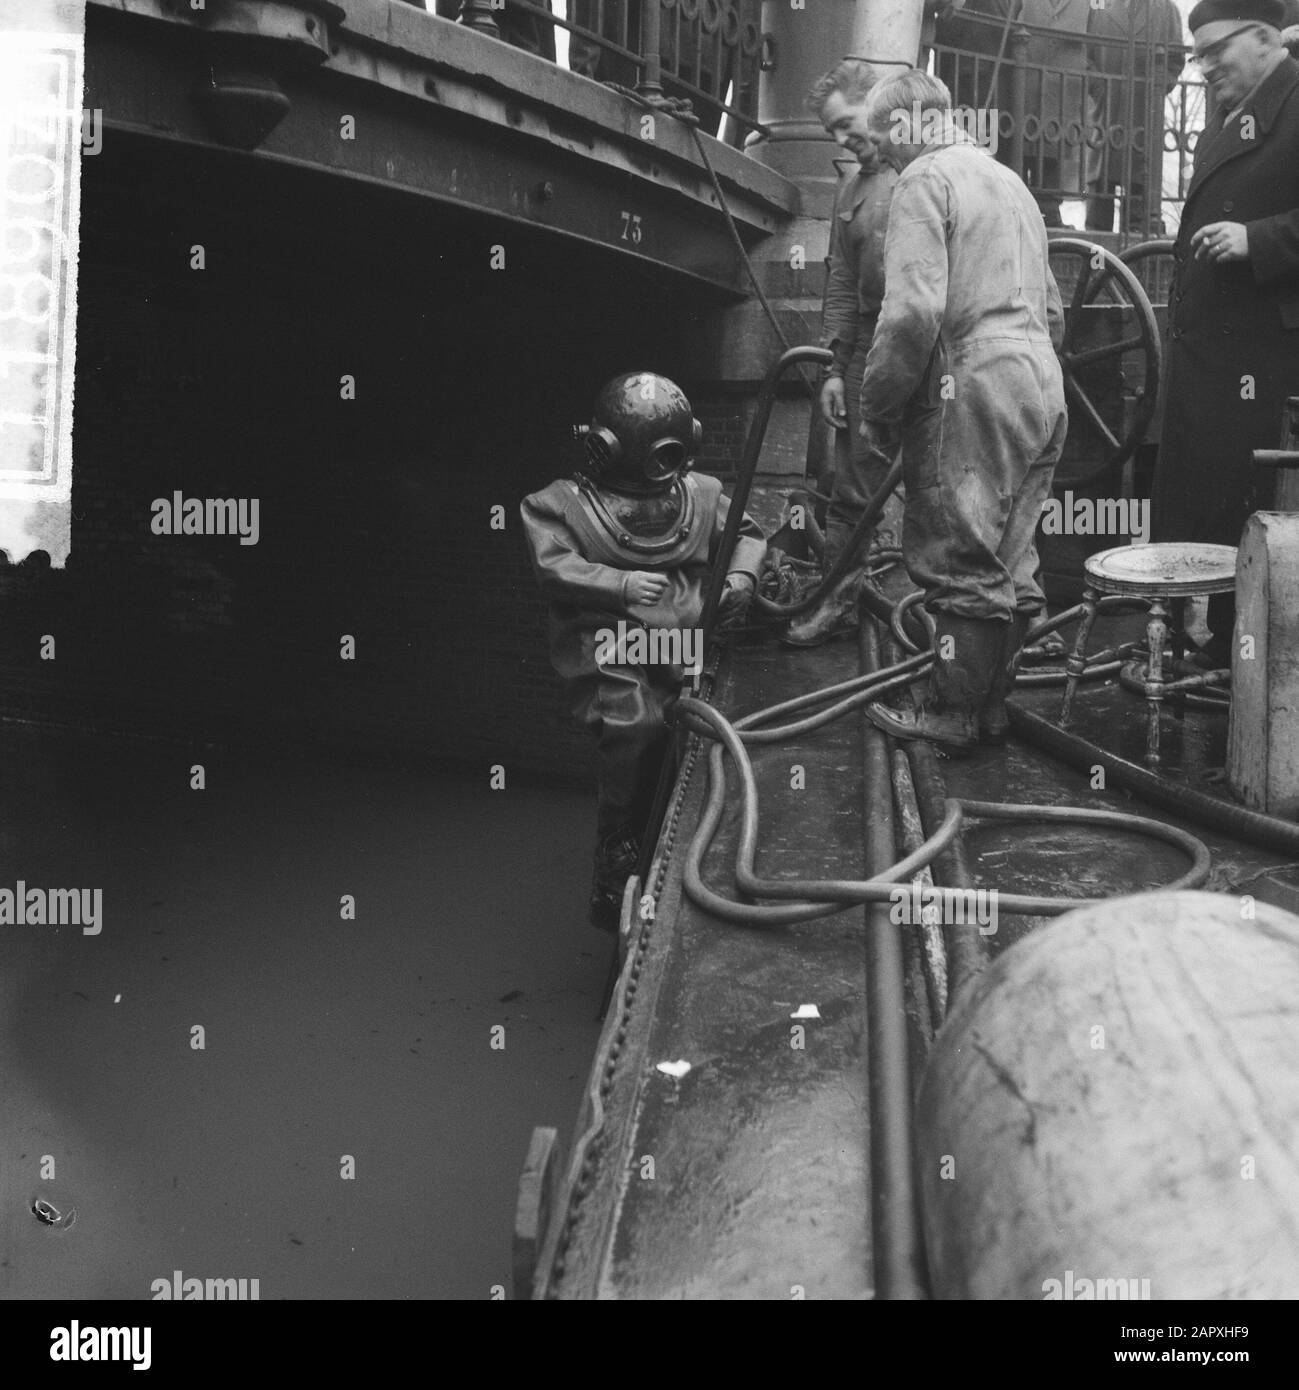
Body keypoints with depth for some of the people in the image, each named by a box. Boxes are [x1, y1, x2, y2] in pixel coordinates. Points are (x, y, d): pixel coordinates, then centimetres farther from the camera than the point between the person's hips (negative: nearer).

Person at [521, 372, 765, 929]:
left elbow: (747, 531, 27)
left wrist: (741, 574, 6)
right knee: (635, 726, -30)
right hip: (608, 650, -5)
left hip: (682, 649, 5)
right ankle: (617, 875, -15)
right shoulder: (561, 502, 4)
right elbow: (554, 567, -8)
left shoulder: (700, 493, 17)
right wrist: (620, 586, -15)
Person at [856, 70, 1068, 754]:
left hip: (976, 388, -9)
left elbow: (913, 309, -17)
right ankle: (992, 705, 18)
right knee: (1011, 560, 11)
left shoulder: (925, 179, -4)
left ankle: (954, 714, 1)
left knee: (963, 562, -4)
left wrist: (876, 406, -10)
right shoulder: (1010, 181, 25)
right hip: (1042, 386, 9)